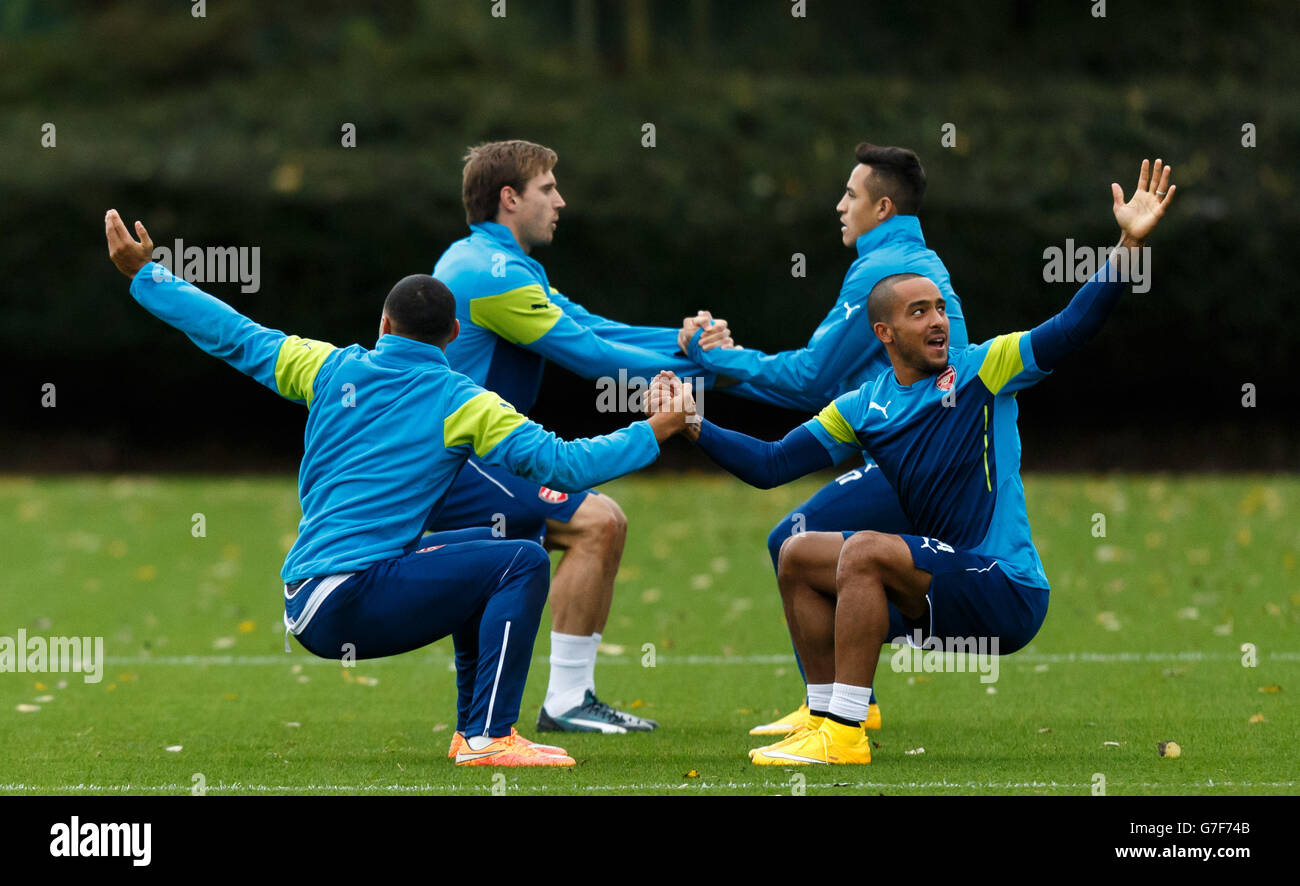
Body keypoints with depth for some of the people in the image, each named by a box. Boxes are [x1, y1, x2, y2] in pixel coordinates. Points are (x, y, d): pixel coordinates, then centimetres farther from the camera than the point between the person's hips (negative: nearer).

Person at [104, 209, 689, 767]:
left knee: (486, 556, 26)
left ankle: (472, 728, 23)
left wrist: (144, 275, 24)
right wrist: (653, 433, -1)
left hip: (306, 607, 7)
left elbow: (236, 336, 14)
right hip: (349, 602, -7)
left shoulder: (332, 369, 9)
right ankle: (488, 739, -15)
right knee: (524, 563, -10)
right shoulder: (460, 404, -6)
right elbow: (560, 463, -11)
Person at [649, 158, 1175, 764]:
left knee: (864, 551, -26)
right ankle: (828, 717, 7)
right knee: (798, 556, 5)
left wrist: (1129, 244, -29)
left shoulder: (983, 370, -4)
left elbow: (1071, 329, -17)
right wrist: (692, 425, -1)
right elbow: (770, 466, 9)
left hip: (1009, 595, -7)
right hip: (940, 592, 7)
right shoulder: (864, 408, 9)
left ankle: (846, 732, -25)